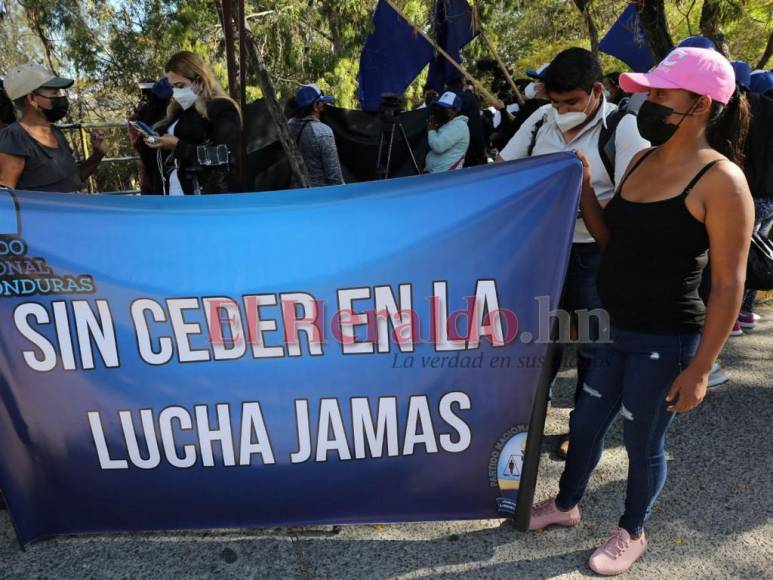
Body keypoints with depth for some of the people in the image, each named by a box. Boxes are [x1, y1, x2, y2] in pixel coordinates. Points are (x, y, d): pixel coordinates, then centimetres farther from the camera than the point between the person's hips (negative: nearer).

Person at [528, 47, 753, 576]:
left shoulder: (721, 180, -16)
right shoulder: (642, 161, 5)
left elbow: (729, 285, -15)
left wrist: (700, 368, -16)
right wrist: (584, 188, -1)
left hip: (666, 339, -7)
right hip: (615, 328, 7)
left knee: (643, 440, 12)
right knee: (585, 422, 19)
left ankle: (632, 533, 38)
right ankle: (566, 504, 44)